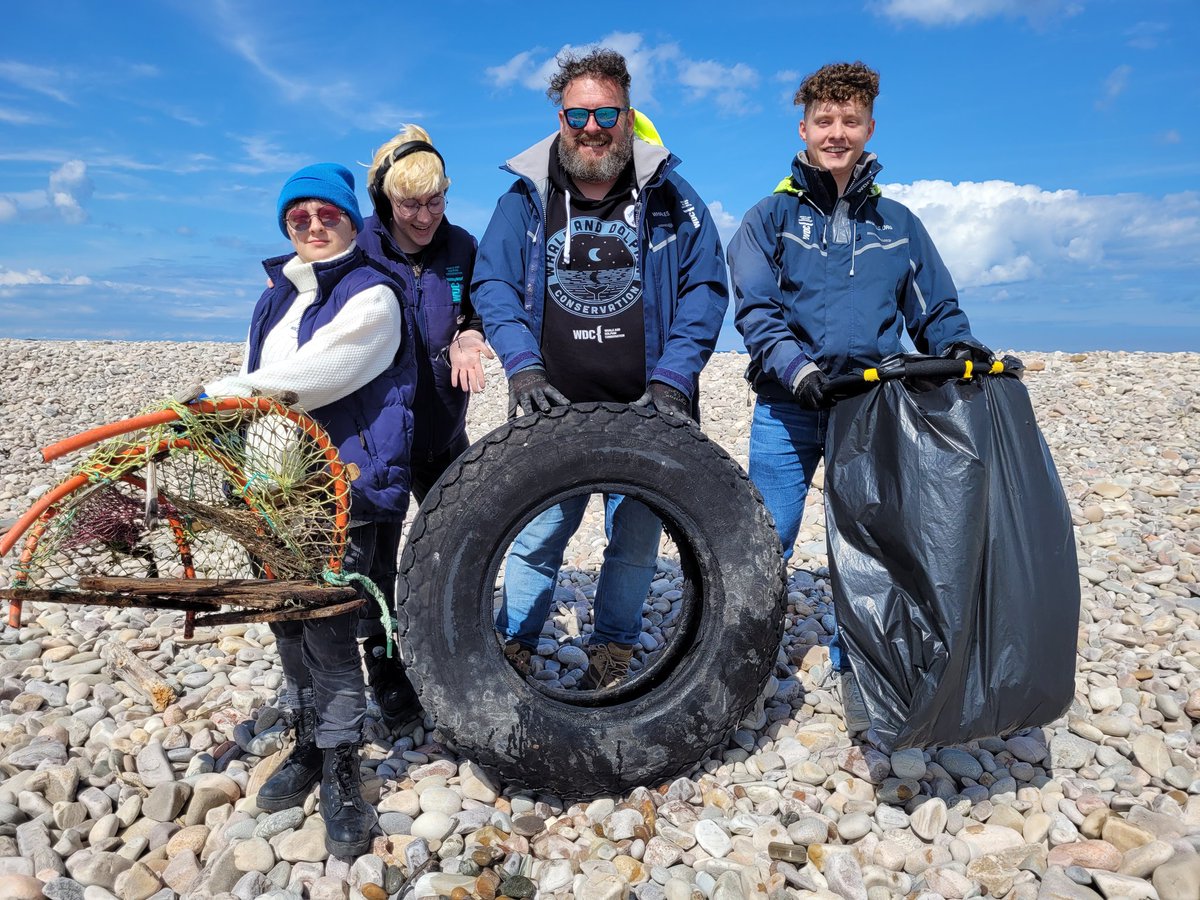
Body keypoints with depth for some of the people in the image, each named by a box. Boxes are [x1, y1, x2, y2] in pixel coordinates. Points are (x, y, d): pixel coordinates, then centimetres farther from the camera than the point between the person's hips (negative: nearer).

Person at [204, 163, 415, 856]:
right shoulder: (276, 298, 20)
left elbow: (317, 374, -19)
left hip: (344, 487, -7)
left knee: (330, 631, -8)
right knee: (288, 622, 12)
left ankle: (341, 773, 8)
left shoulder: (372, 296, -4)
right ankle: (309, 746, 29)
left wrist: (219, 393, -20)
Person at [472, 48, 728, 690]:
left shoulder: (669, 196, 4)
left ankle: (613, 653, 29)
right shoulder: (525, 197, 5)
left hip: (645, 413, 0)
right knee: (536, 536, 5)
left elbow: (705, 289, 1)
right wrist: (521, 365, -15)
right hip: (553, 410, 0)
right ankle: (513, 650, 23)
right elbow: (493, 285, 2)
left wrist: (672, 379, -11)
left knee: (635, 543, 9)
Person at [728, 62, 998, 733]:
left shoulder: (898, 224, 13)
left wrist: (959, 346, -8)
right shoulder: (772, 217, 5)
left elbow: (936, 310, 14)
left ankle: (858, 679, 24)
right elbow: (755, 310, -7)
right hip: (788, 411, -2)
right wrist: (797, 368, -24)